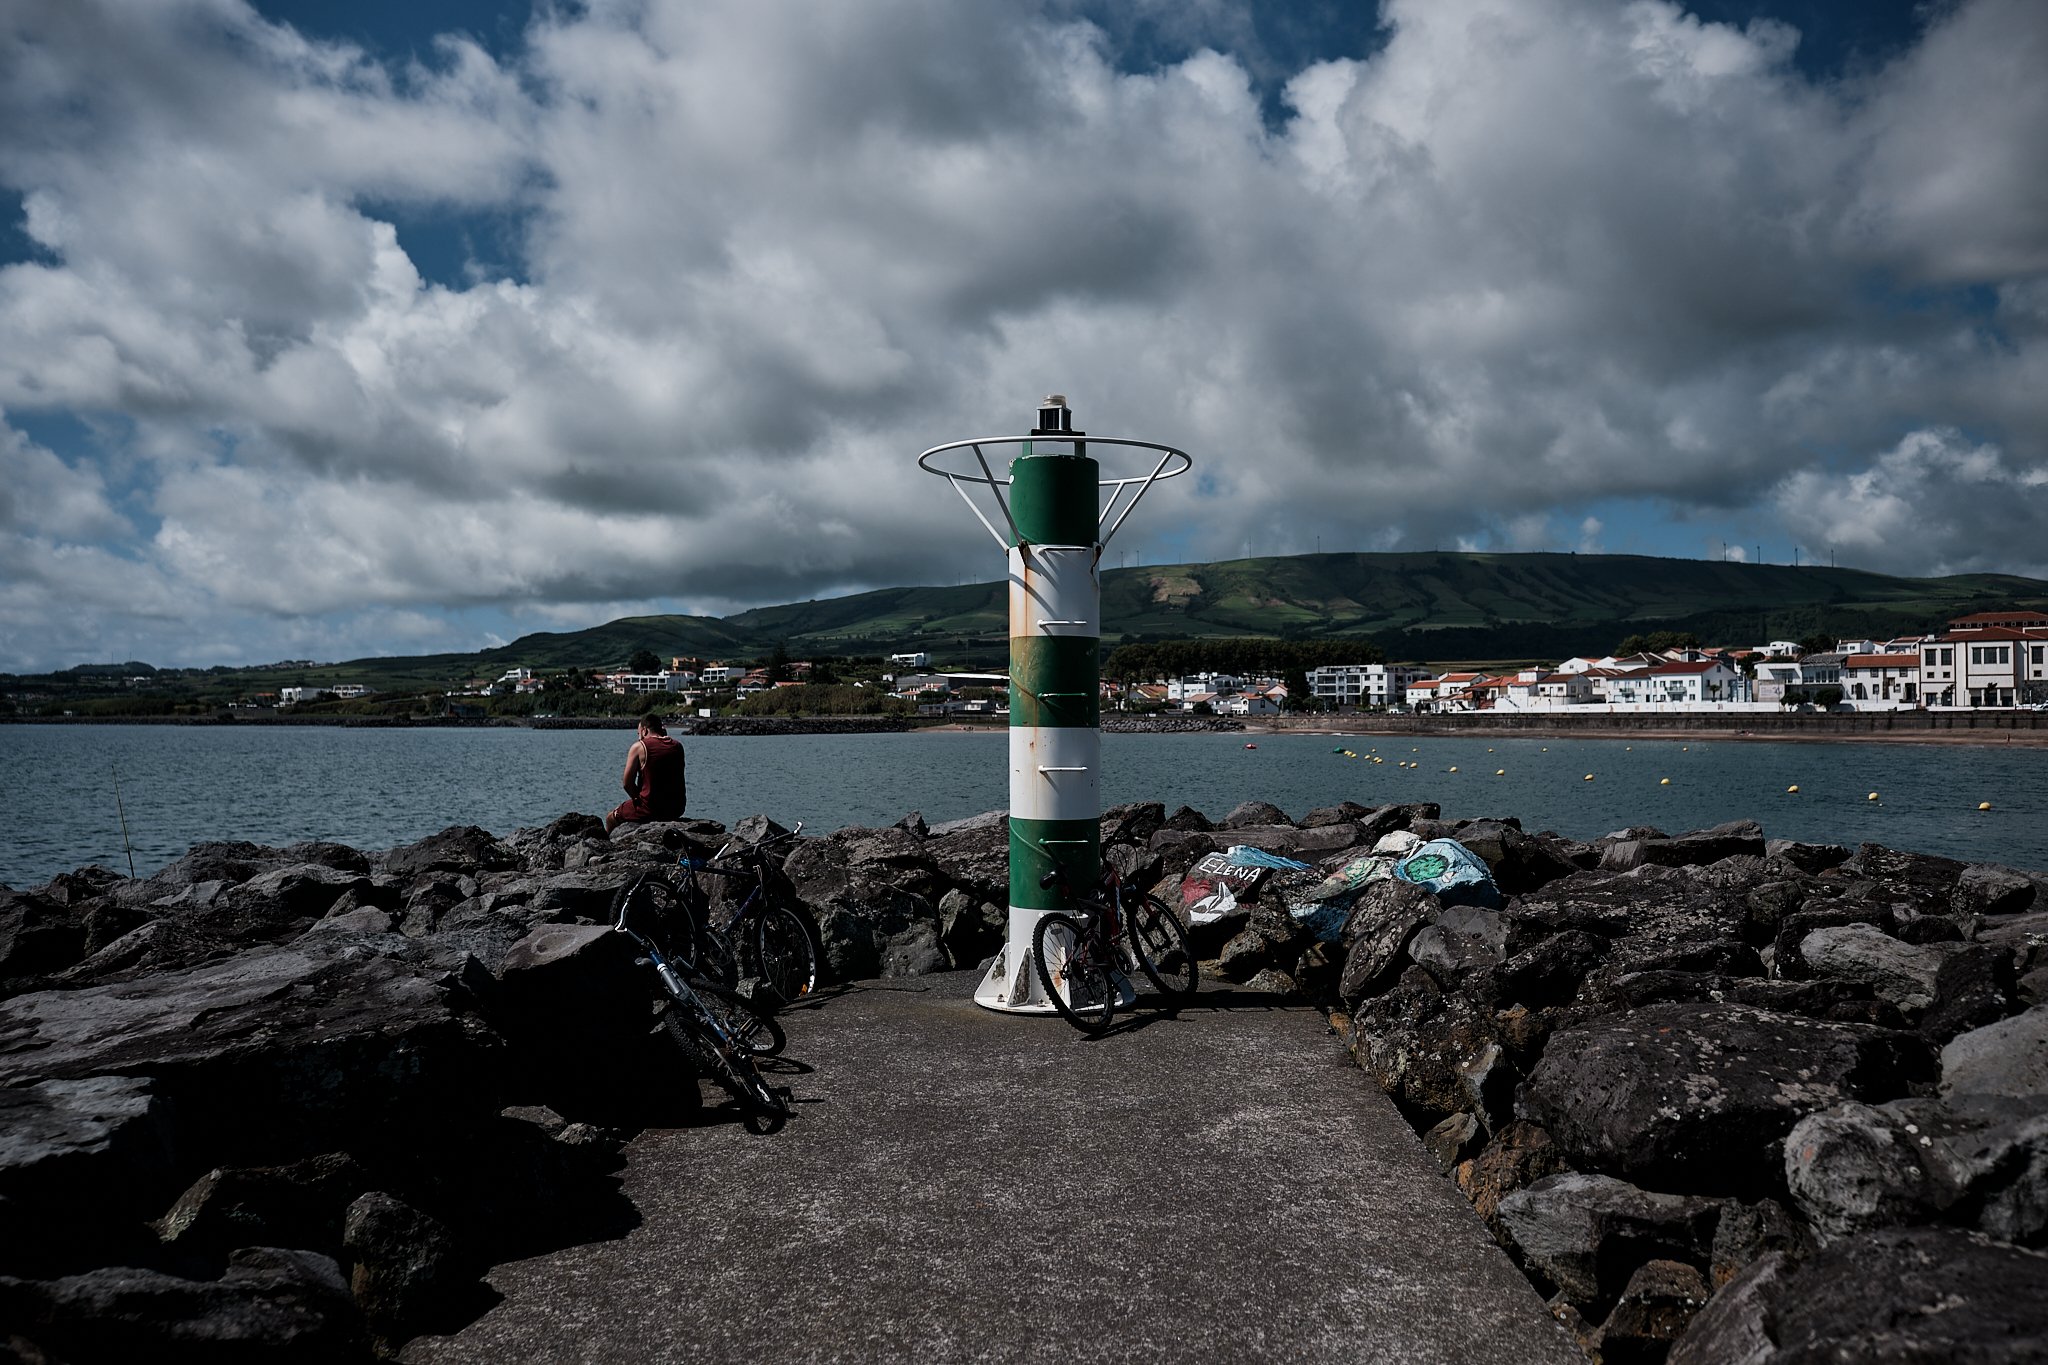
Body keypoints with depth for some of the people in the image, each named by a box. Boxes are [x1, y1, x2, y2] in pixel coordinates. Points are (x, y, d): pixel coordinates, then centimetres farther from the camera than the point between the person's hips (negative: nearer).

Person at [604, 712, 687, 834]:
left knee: (610, 819, 21)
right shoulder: (678, 747, 5)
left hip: (650, 810, -6)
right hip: (676, 809, 6)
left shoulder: (639, 746, -8)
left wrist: (638, 798, 8)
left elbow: (627, 783, -6)